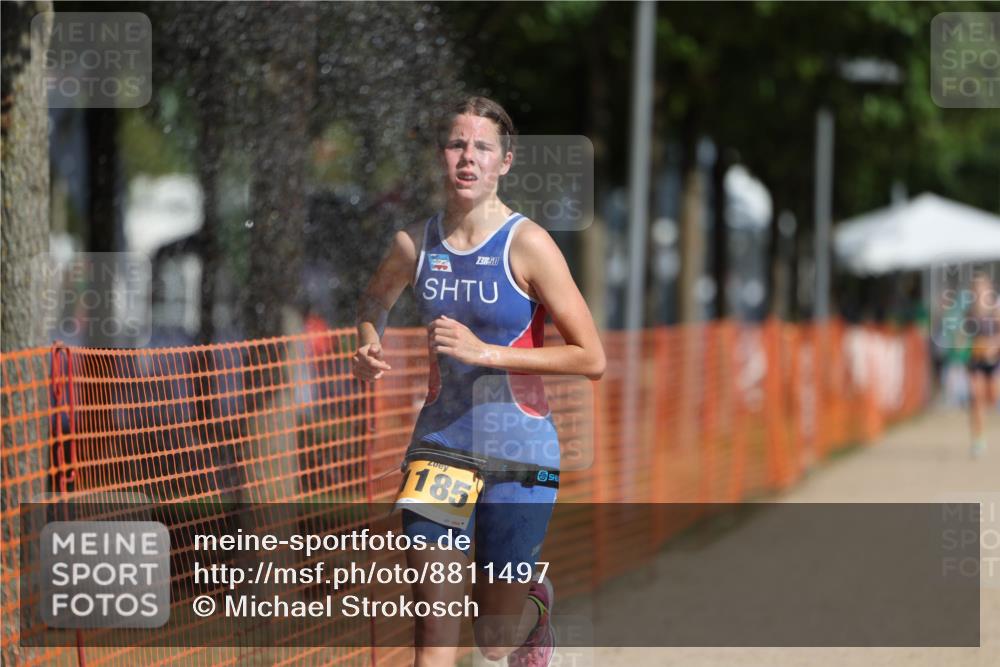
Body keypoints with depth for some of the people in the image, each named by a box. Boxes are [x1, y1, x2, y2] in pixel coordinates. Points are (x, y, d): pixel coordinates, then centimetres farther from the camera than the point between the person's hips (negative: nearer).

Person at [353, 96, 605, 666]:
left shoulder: (528, 245, -13)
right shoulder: (416, 243, 0)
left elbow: (592, 360, -15)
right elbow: (376, 299, 25)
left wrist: (485, 352, -21)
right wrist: (369, 348, 3)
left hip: (519, 451, -3)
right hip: (441, 441, 3)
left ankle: (535, 603, 43)